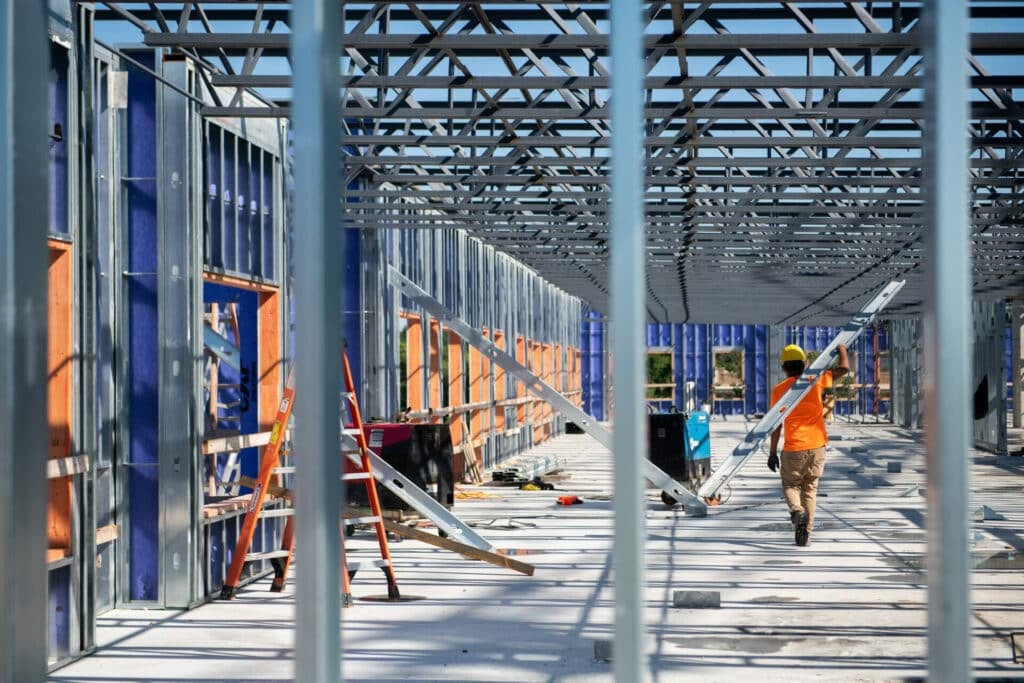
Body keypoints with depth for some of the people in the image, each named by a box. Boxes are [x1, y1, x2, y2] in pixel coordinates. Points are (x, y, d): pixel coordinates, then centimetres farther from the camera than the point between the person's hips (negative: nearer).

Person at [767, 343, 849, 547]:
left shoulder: (779, 390, -2)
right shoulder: (815, 381, 0)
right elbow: (844, 368, 5)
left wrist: (772, 452, 2)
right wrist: (842, 349, 23)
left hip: (793, 448, -2)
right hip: (817, 445, 2)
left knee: (790, 485, 15)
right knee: (810, 489, 12)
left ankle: (797, 511, -16)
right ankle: (806, 533, 6)